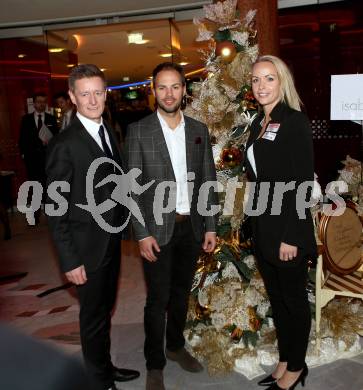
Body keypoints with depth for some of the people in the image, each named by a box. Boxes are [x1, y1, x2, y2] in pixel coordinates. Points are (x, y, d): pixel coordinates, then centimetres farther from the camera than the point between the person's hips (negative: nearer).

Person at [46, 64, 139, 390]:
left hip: (113, 240, 7)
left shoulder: (109, 132, 5)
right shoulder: (65, 144, -17)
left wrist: (123, 226, 6)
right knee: (94, 315, 10)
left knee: (105, 308, 22)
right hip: (88, 246, -7)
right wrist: (70, 261, -17)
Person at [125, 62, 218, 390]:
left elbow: (208, 180, 6)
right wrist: (142, 234, -12)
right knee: (158, 299, 5)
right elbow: (132, 187, -7)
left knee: (182, 293, 18)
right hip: (157, 228, -3)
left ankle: (176, 345, 40)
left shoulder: (199, 130, 5)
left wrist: (210, 227, 3)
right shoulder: (138, 131, -6)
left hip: (191, 227, 4)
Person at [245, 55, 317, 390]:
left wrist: (290, 236, -19)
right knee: (276, 297, 18)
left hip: (288, 229, -8)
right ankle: (285, 361, 36)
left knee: (294, 298, 9)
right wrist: (258, 227, 12)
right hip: (263, 227, 8)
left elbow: (303, 183, -17)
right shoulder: (259, 124, 11)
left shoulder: (295, 122, -13)